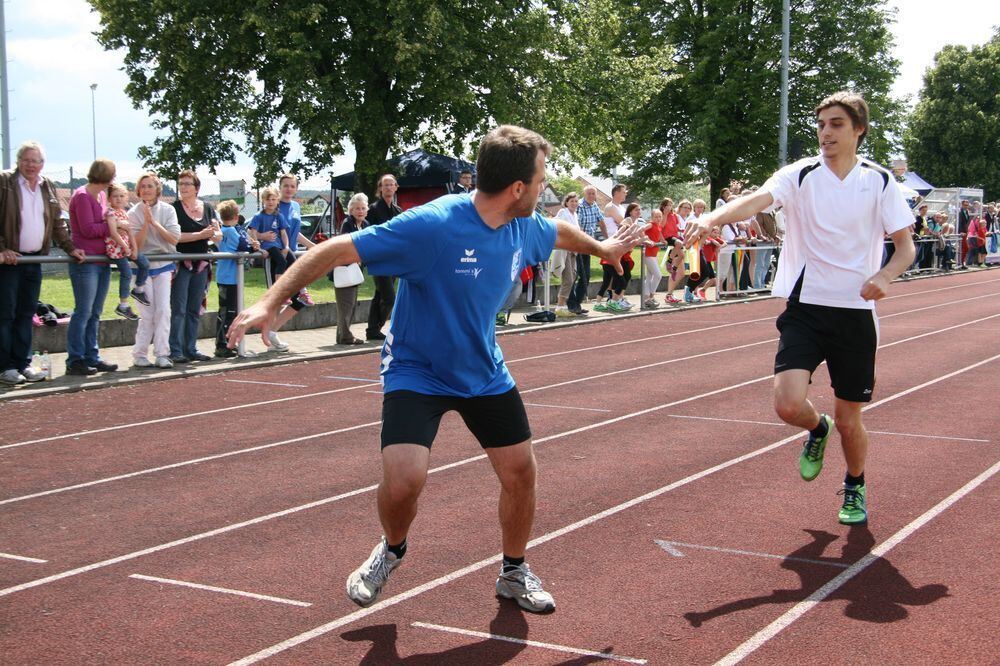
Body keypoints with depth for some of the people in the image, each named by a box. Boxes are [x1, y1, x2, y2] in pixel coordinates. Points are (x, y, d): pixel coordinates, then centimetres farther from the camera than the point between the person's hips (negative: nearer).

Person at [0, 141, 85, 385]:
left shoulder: (48, 187, 11)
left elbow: (57, 223, 17)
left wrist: (70, 248, 8)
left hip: (34, 260, 5)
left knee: (26, 314, 9)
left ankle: (22, 364, 14)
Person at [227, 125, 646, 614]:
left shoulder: (525, 227, -8)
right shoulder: (431, 225, -30)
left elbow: (559, 231, 18)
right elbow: (338, 249, -28)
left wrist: (601, 248, 37)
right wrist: (270, 303, -33)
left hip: (485, 373, 6)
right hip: (416, 372, -6)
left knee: (521, 471, 4)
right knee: (404, 480, -22)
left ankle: (514, 572, 31)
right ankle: (392, 549, 14)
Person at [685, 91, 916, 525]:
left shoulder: (879, 182, 1)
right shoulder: (800, 175, -3)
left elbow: (906, 246, 5)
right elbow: (758, 199, -22)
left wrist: (885, 275, -18)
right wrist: (712, 218, -43)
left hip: (855, 313, 1)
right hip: (805, 308, 0)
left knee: (848, 420, 7)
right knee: (789, 404, -18)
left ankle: (855, 487, 39)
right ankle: (817, 430, 21)